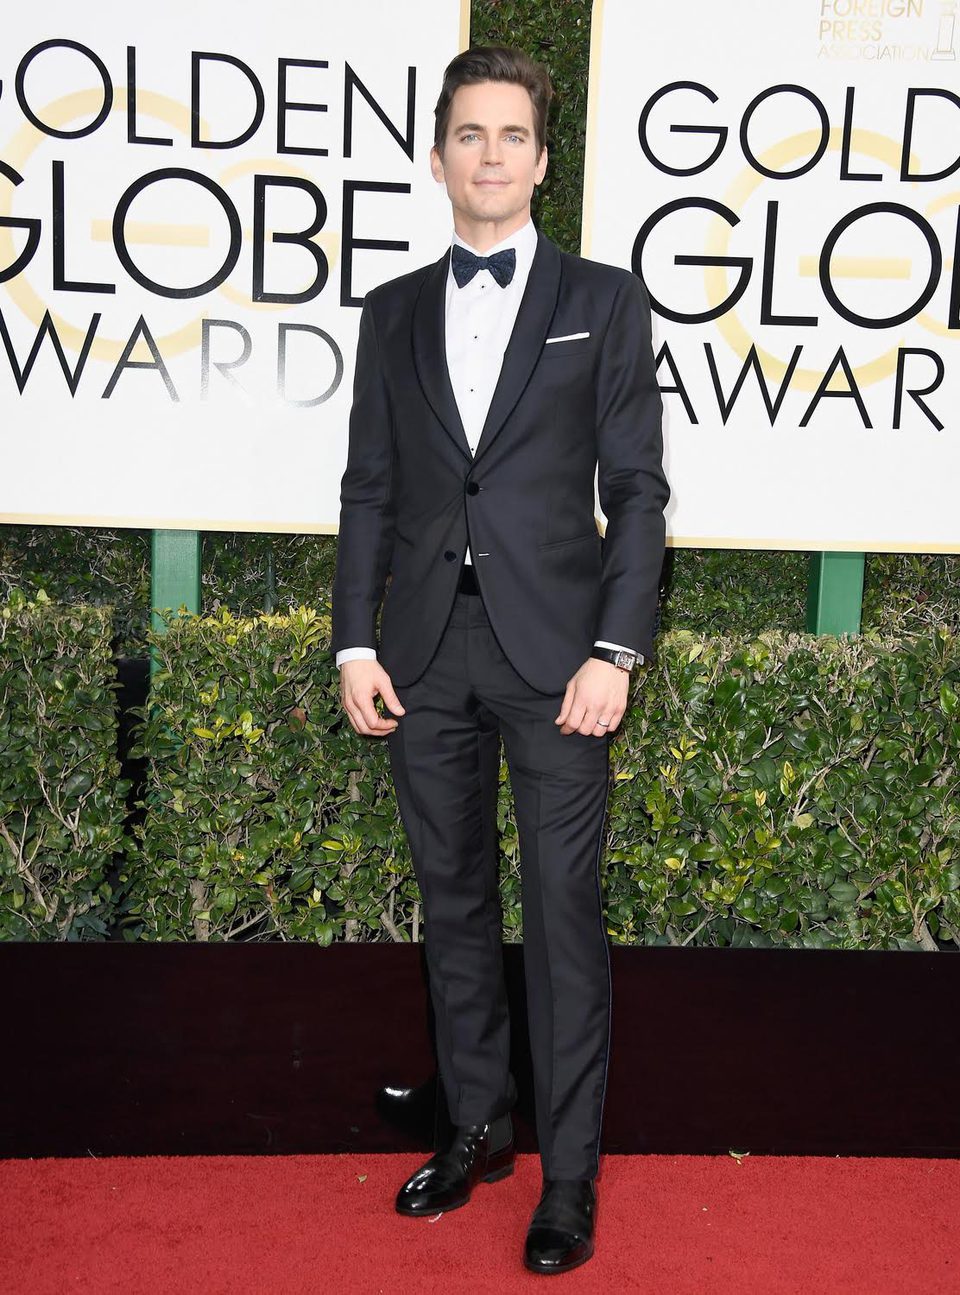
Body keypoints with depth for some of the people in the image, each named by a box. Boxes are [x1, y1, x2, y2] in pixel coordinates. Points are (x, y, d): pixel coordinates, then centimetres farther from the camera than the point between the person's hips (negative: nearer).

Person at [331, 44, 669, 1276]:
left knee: (562, 910, 0)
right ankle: (476, 1129, 28)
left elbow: (636, 488, -1)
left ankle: (569, 1175, 13)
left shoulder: (603, 299, 5)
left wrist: (615, 651, -10)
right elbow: (369, 489, 11)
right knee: (453, 900, 12)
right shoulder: (394, 310, 13)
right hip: (427, 650, 3)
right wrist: (356, 642, 2)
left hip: (552, 649, -3)